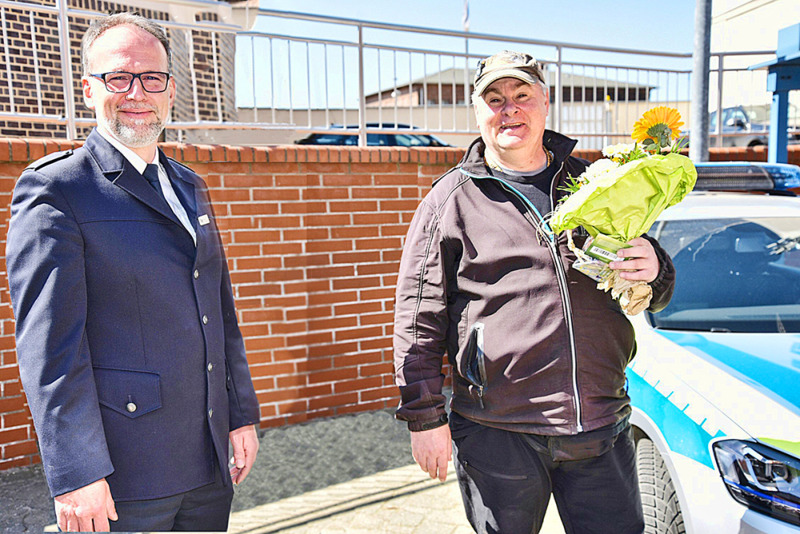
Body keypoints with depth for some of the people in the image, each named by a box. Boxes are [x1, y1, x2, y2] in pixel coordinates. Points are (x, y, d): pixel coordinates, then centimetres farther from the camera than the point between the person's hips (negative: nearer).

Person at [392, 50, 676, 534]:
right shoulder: (451, 200, 0)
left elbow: (654, 297, 18)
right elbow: (419, 318, -1)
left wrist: (655, 269, -7)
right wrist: (426, 417, -5)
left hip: (602, 428, 3)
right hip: (496, 434, -2)